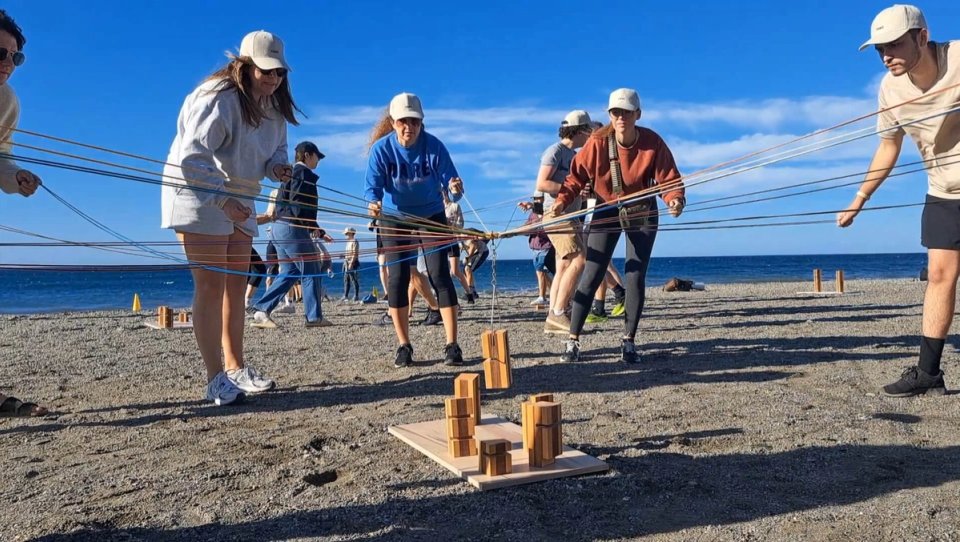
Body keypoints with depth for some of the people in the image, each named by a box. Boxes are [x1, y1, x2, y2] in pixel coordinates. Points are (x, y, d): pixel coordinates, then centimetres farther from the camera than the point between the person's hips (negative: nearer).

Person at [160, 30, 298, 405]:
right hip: (198, 193, -8)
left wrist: (277, 166, -10)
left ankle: (236, 368, 17)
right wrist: (223, 199, -32)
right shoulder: (217, 98, -22)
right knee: (211, 285, -12)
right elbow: (192, 155, -27)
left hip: (239, 199, 8)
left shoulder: (273, 106, 4)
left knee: (236, 284, 9)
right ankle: (216, 379, -10)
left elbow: (276, 149, 15)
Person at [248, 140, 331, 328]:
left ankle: (261, 310, 6)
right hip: (293, 228, -10)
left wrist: (312, 227, 18)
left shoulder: (291, 174, 22)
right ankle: (314, 317, 2)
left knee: (289, 273, 13)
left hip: (280, 227, 10)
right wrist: (315, 227, -15)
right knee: (312, 273, -1)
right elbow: (298, 205, -20)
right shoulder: (304, 173, -8)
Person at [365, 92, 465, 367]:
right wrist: (373, 203, -40)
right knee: (397, 279, -3)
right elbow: (373, 187, -18)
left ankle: (452, 345, -5)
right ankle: (404, 346, 7)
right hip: (396, 219, 1)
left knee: (440, 275, -8)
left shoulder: (434, 146, -18)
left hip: (432, 216, -1)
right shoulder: (381, 148, -16)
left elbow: (449, 183, -19)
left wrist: (456, 190, -43)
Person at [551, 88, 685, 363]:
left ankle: (628, 341, 12)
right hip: (606, 211, 0)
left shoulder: (653, 142, -17)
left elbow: (669, 179, -15)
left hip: (642, 213, 1)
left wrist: (675, 200, -35)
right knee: (591, 276, -6)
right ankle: (573, 340, 1)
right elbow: (577, 176, -13)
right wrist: (561, 202, -27)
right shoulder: (597, 142, -19)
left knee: (635, 277, 0)